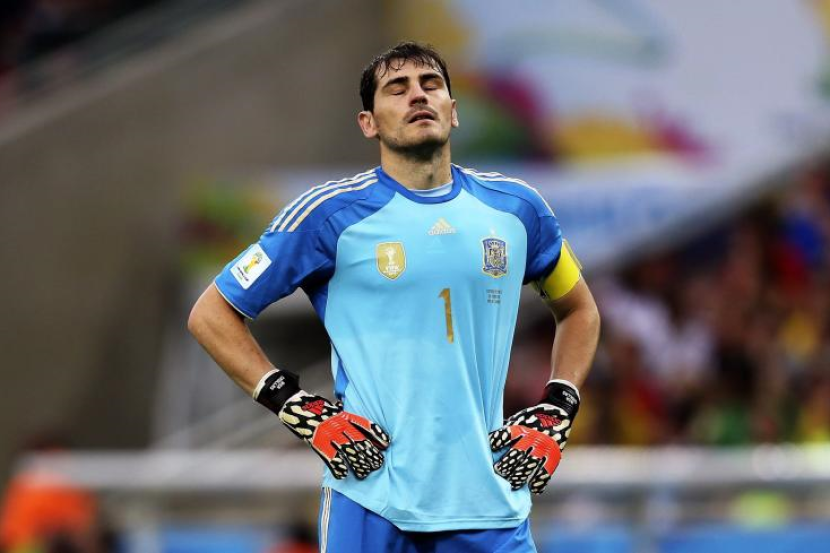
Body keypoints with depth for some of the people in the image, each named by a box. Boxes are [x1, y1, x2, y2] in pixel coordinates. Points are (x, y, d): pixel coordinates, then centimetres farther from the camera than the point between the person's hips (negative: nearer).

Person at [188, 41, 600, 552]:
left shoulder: (516, 208, 8)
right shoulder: (333, 214, -2)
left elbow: (580, 310, 24)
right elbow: (211, 315, 2)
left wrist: (555, 416, 10)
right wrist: (303, 412, -5)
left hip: (490, 508, 3)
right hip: (372, 503, -3)